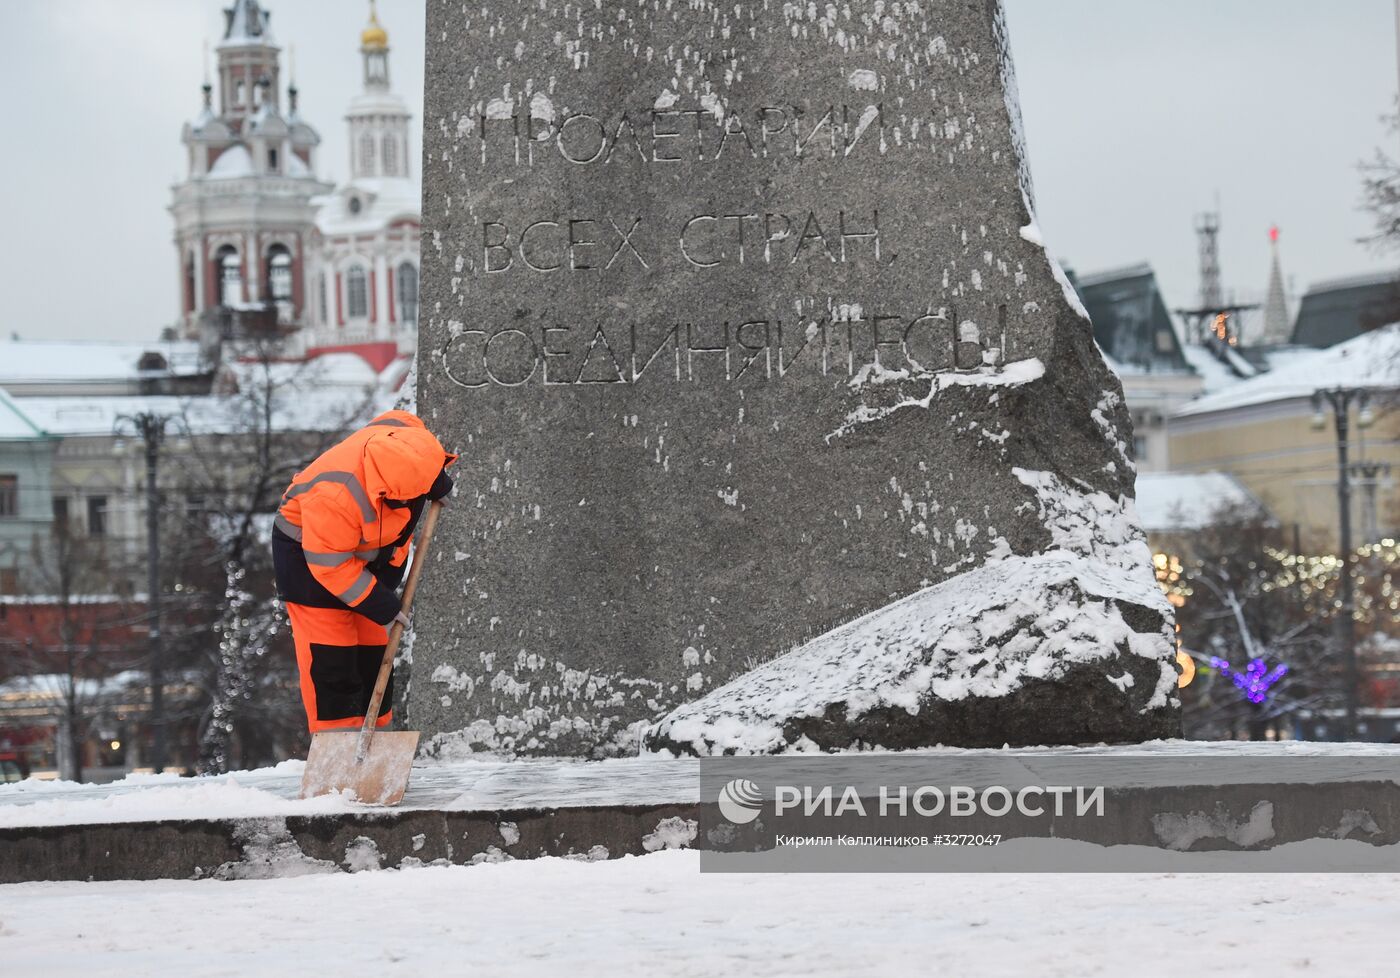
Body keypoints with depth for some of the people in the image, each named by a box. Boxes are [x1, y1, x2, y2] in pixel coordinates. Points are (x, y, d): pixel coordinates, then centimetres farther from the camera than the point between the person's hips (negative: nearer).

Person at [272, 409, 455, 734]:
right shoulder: (335, 496, -41)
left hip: (367, 553, 7)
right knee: (329, 655, -13)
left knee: (374, 645, 10)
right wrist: (382, 606, -25)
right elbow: (330, 564, -31)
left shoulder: (404, 433, -24)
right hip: (308, 551, -7)